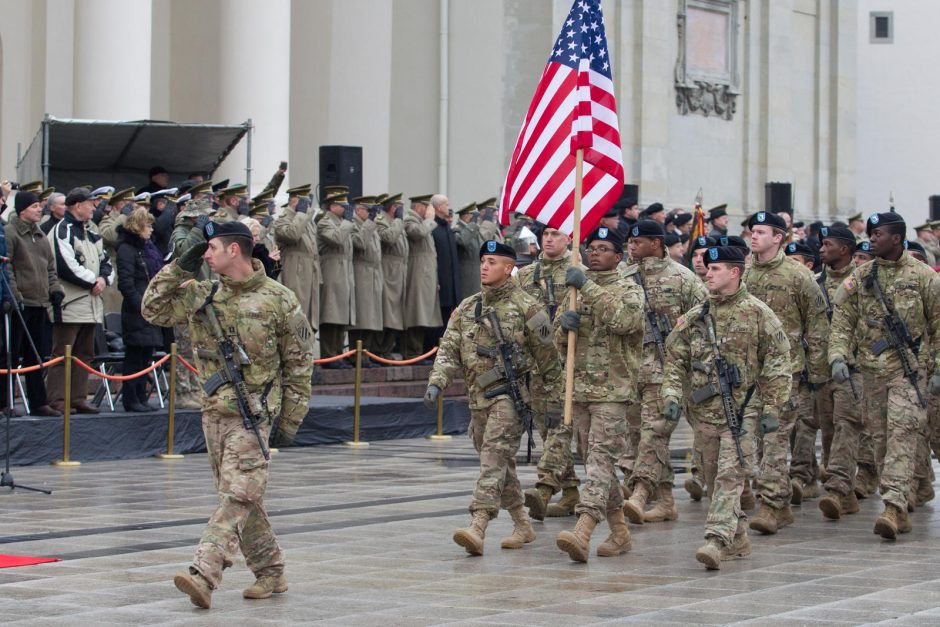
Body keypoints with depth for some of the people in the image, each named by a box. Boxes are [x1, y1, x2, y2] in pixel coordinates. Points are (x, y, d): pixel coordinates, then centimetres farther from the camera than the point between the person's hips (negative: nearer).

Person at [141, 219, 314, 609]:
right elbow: (153, 310, 8)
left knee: (237, 496, -13)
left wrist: (290, 420, -3)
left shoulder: (278, 299, -6)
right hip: (214, 409, 6)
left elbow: (299, 364, -1)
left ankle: (204, 575, -22)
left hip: (253, 413, -6)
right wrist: (179, 268, 0)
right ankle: (270, 572, 23)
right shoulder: (203, 295, 8)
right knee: (241, 496, 11)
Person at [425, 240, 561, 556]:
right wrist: (436, 383, -8)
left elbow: (548, 357, 0)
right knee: (500, 463, 14)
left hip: (510, 394, -7)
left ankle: (477, 528, -29)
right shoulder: (467, 308, 13)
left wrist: (557, 399, 0)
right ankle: (522, 526, 28)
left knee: (494, 458, -19)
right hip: (478, 396, 7)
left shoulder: (525, 307, -4)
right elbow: (449, 350, 8)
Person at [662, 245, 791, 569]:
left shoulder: (757, 313, -3)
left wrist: (771, 408, -8)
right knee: (719, 475, 13)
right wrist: (671, 395, -1)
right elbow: (675, 359, 14)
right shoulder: (695, 317, 10)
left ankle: (717, 540, -22)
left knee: (730, 475, -13)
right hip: (706, 410, 6)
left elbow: (777, 361, -4)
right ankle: (738, 539, 27)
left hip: (742, 409, -6)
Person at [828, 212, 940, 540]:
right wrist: (838, 356, -8)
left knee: (902, 433, -17)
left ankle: (894, 506, -26)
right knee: (882, 436, 6)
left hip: (910, 368, -4)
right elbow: (842, 322, 7)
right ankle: (899, 512, 14)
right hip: (872, 369, 4)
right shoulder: (859, 278, 9)